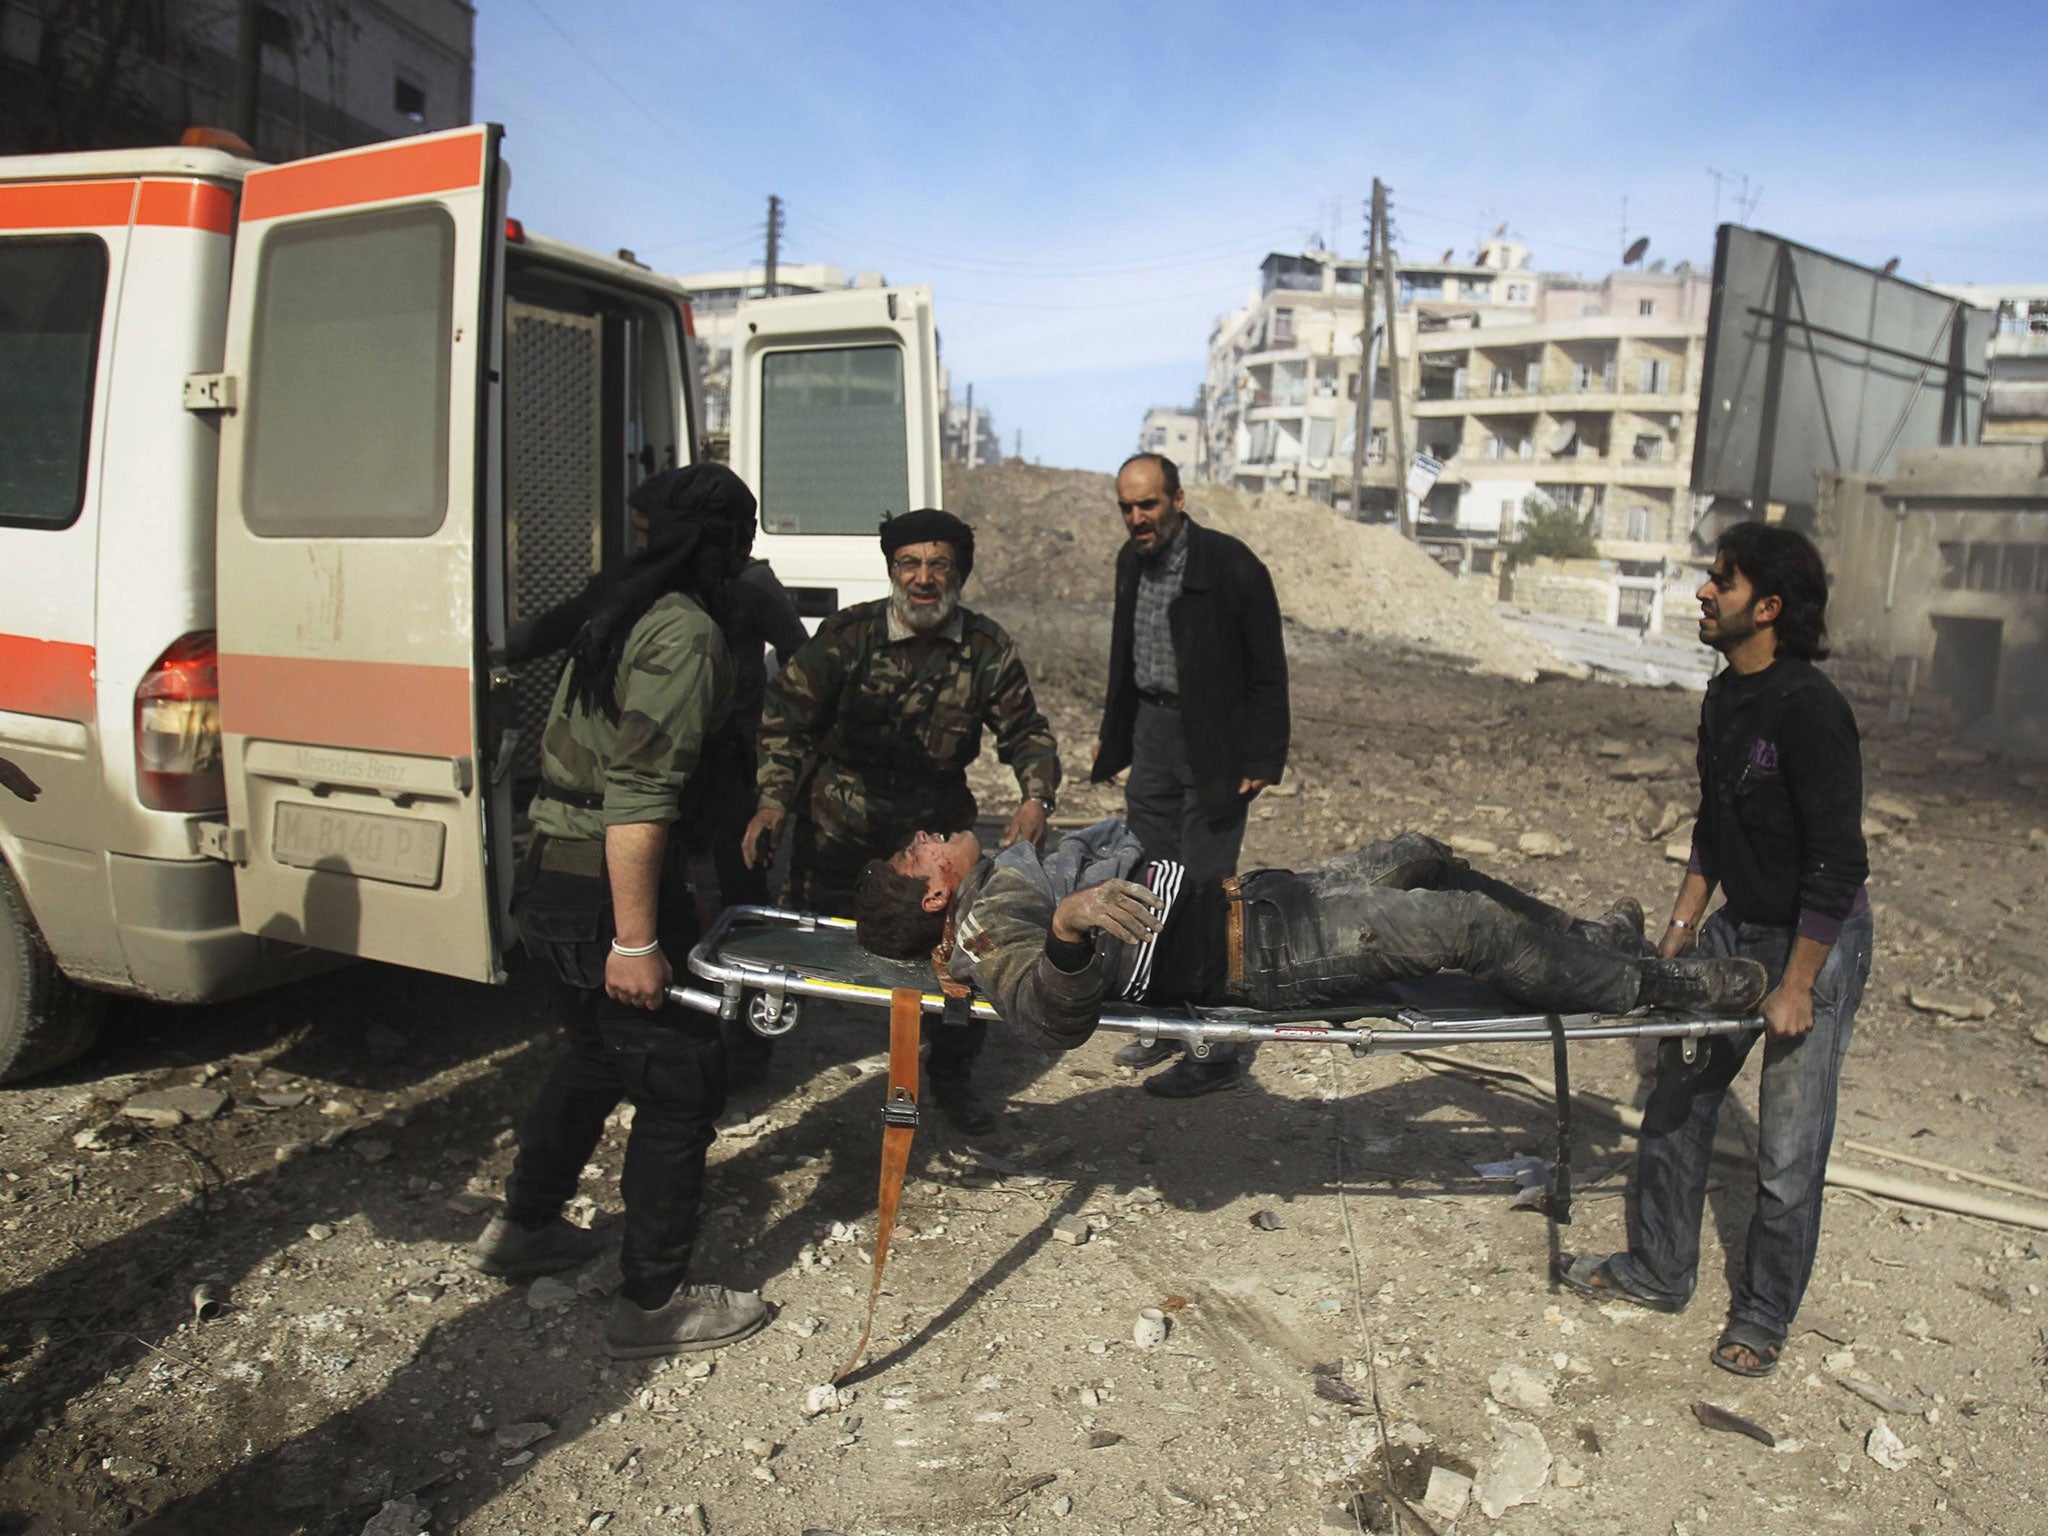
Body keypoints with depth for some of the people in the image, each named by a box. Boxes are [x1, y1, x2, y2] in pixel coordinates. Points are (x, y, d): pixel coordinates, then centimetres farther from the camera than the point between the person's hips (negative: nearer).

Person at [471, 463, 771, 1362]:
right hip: (606, 892, -10)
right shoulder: (686, 634, -18)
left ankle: (522, 1228, 43)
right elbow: (640, 797, -25)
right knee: (681, 1082, 2)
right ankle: (651, 1305, 12)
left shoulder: (624, 611, 12)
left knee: (599, 1054, 27)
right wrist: (635, 940, -25)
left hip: (555, 882, 10)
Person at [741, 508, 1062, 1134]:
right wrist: (774, 798, -16)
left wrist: (1036, 796, -16)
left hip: (936, 824, 2)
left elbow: (1024, 729, 2)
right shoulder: (847, 635, -11)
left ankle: (952, 1075, 26)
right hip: (839, 824, -2)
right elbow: (786, 712, -5)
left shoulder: (986, 648, -5)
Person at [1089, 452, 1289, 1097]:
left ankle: (1222, 1049, 5)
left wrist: (1261, 760, -13)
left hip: (1214, 747, -7)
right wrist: (1114, 736, 20)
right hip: (1152, 734, 7)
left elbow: (1267, 670, -11)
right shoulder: (1131, 560, 7)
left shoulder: (1231, 565, -14)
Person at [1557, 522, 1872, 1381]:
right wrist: (1682, 924, 12)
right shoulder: (1725, 697, 4)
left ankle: (1764, 1316, 21)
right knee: (1675, 1103, 12)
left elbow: (1836, 864, -23)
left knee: (1788, 1149, 2)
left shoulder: (1808, 708, -23)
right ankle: (1659, 1272, 28)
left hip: (1815, 940, -8)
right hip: (1738, 926, 8)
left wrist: (1796, 987, -20)